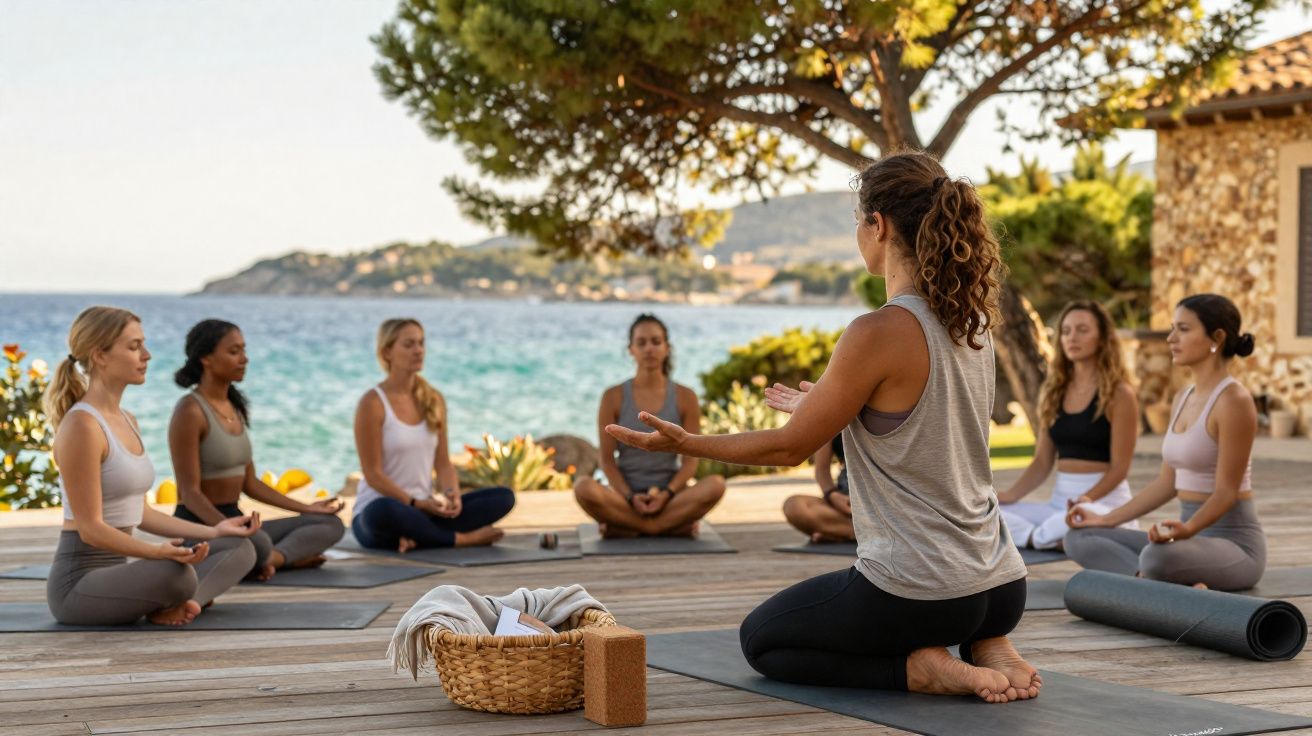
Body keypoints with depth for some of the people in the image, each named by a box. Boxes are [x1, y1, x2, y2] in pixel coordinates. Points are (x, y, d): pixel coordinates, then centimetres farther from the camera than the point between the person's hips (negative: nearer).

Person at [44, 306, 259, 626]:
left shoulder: (126, 421, 12)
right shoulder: (81, 426, -17)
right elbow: (90, 528, -20)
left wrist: (213, 531, 15)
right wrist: (158, 552, -34)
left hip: (117, 572, 10)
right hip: (80, 583, -10)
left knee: (238, 549, 7)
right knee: (176, 574, -39)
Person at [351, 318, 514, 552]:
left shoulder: (434, 399, 9)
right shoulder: (373, 403, -10)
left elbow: (443, 462, 8)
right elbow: (373, 473, -13)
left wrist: (452, 495, -13)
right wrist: (416, 503, -20)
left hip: (424, 509, 6)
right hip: (377, 513, -6)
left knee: (504, 497, -12)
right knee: (386, 511, -43)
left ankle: (417, 536, -24)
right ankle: (461, 539, -21)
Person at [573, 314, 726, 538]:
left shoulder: (685, 397, 2)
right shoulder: (613, 397, 1)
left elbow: (690, 459, 0)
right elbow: (607, 460, -1)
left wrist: (666, 494, -18)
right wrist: (630, 498, -18)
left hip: (670, 496, 1)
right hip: (626, 497, -1)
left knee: (715, 485, -31)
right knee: (585, 488, -34)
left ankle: (626, 528, -21)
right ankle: (675, 526, -23)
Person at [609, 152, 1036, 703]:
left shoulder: (880, 333, -20)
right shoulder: (971, 321, 4)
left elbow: (791, 448, -10)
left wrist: (685, 444, 0)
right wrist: (820, 406, 34)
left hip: (917, 590, -7)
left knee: (761, 640, 20)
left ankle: (920, 669, -2)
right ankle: (986, 646, 9)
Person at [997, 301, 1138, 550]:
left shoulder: (1119, 395, -5)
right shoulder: (1054, 392, 12)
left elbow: (1119, 468, -9)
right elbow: (1043, 461, 10)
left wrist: (1088, 498, -25)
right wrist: (1010, 494, -7)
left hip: (1105, 501, -5)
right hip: (1059, 501, 5)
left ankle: (1035, 537, -13)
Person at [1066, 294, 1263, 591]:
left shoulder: (1233, 400, -15)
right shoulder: (1183, 399, 12)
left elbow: (1227, 491, -18)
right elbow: (1167, 483, 16)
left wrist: (1187, 529, -35)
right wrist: (1107, 519, 12)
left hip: (1233, 541, -10)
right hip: (1190, 534, 10)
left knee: (1159, 555, -42)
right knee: (1079, 538, -3)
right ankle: (1166, 583, -16)